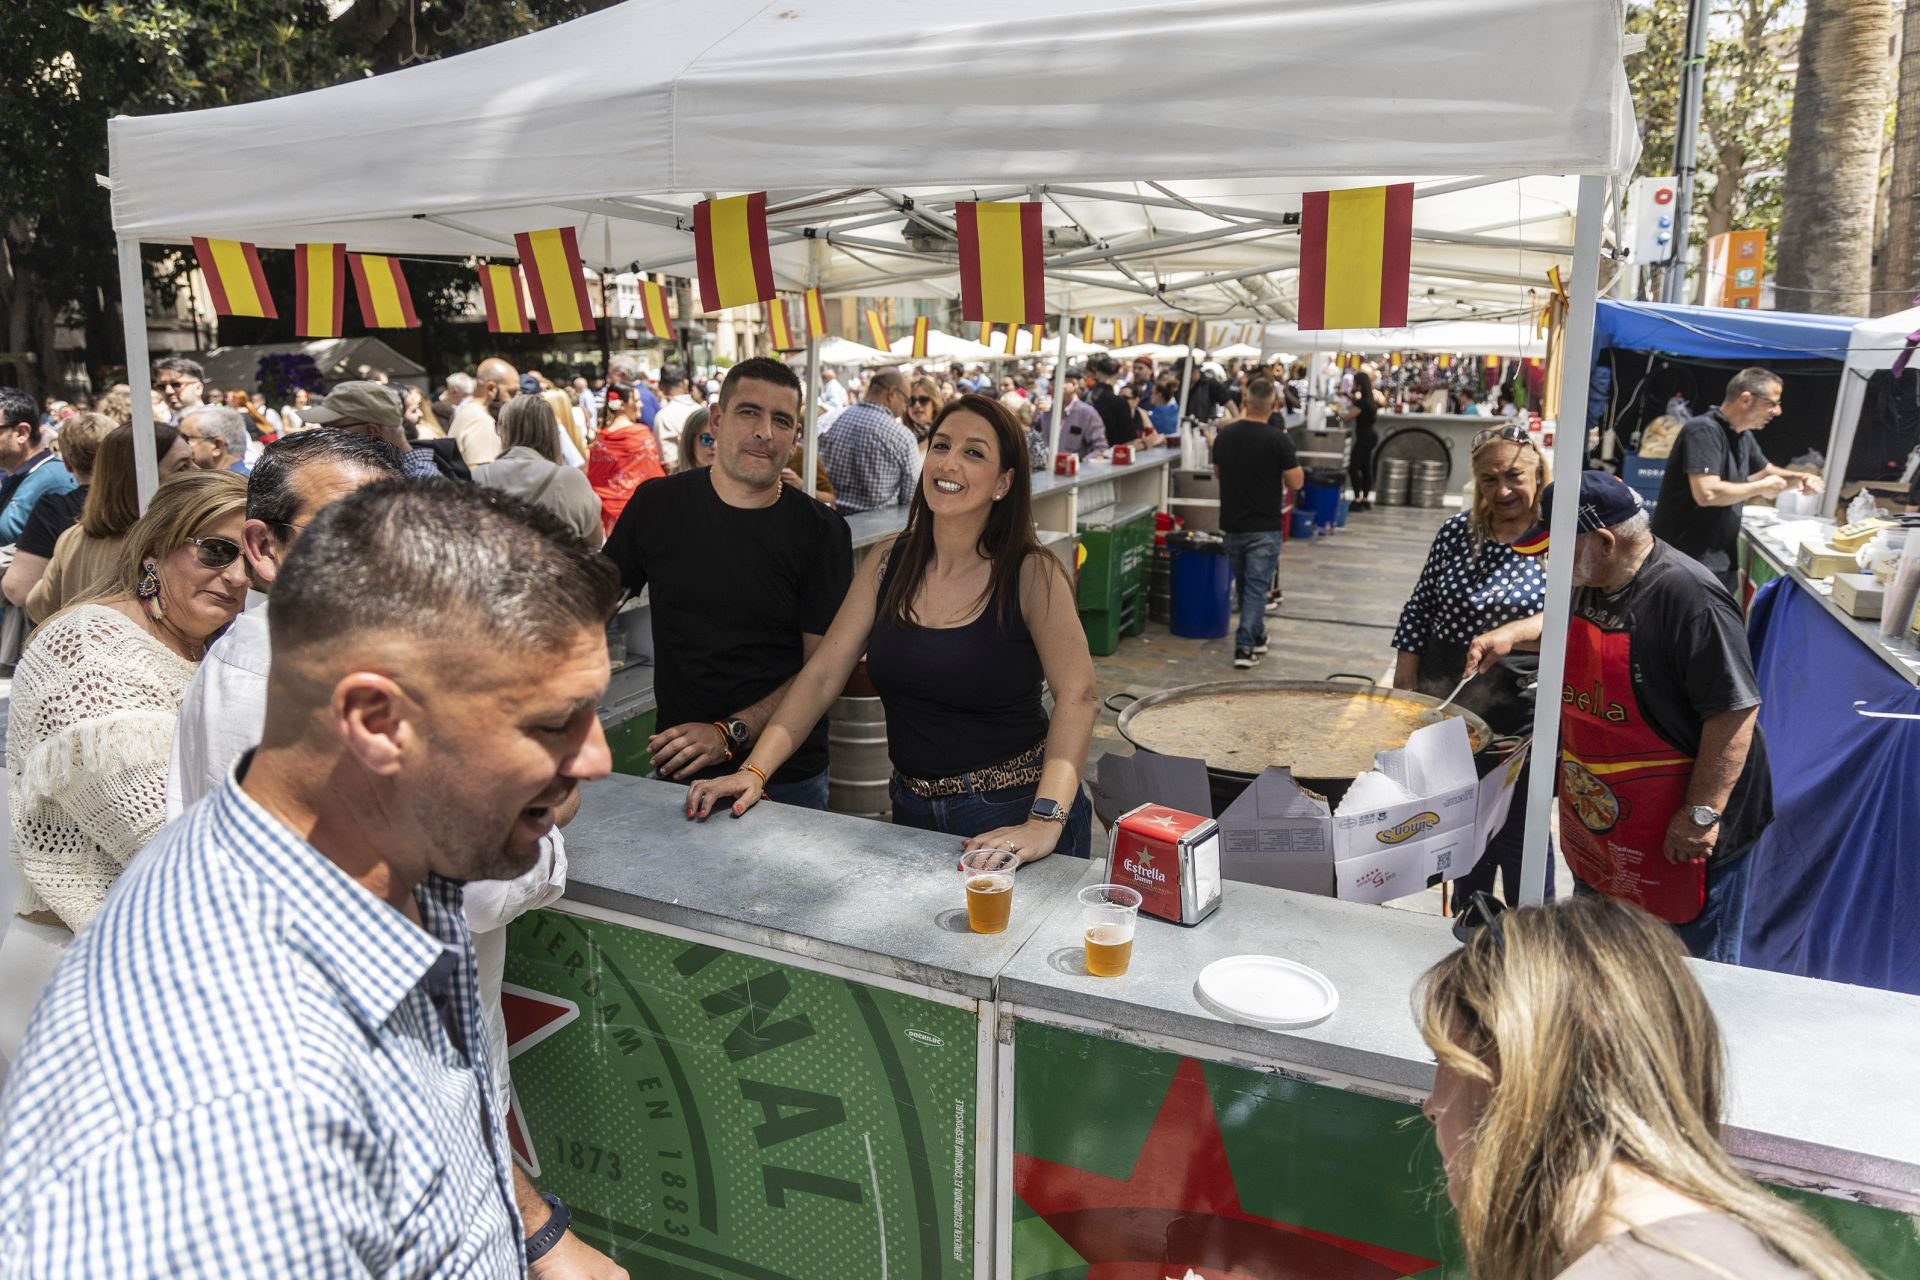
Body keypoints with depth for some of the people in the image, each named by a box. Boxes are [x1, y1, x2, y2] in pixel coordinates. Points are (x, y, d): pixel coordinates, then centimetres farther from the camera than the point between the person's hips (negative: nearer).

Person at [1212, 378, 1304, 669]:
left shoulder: (1225, 435, 1)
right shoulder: (1277, 438, -15)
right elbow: (1296, 482, -11)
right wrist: (1290, 459, 5)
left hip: (1232, 524, 5)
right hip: (1264, 527, -5)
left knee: (1245, 584, 19)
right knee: (1256, 587, -2)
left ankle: (1256, 637, 32)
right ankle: (1245, 646, -9)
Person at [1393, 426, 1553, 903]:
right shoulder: (1457, 532, 3)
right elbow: (1418, 611, 8)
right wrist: (1404, 688, 6)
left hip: (1520, 708, -4)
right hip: (1448, 702, 4)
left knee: (1517, 833, 4)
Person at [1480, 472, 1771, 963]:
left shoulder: (1688, 598, -26)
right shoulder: (1590, 581, 1)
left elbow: (1735, 710, -26)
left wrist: (1702, 814, -27)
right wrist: (1515, 631, 9)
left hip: (1673, 833, -9)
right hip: (1597, 819, 9)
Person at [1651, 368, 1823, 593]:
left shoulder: (1743, 436, 11)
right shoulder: (1704, 431, -18)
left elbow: (1764, 470, 30)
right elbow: (1707, 493, -30)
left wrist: (1799, 479, 9)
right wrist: (1761, 487, -15)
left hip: (1720, 561, 10)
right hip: (1689, 560, -10)